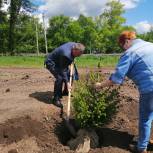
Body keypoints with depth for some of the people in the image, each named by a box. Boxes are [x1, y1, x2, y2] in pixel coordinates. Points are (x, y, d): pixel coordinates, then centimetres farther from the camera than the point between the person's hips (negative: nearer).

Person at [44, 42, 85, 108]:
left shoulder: (74, 44, -15)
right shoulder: (65, 54, -38)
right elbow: (62, 70, -30)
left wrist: (71, 61, 10)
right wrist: (67, 82, -28)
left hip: (59, 62, 9)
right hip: (51, 63, -9)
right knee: (59, 78, -26)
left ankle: (66, 92, 31)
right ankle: (56, 99, -12)